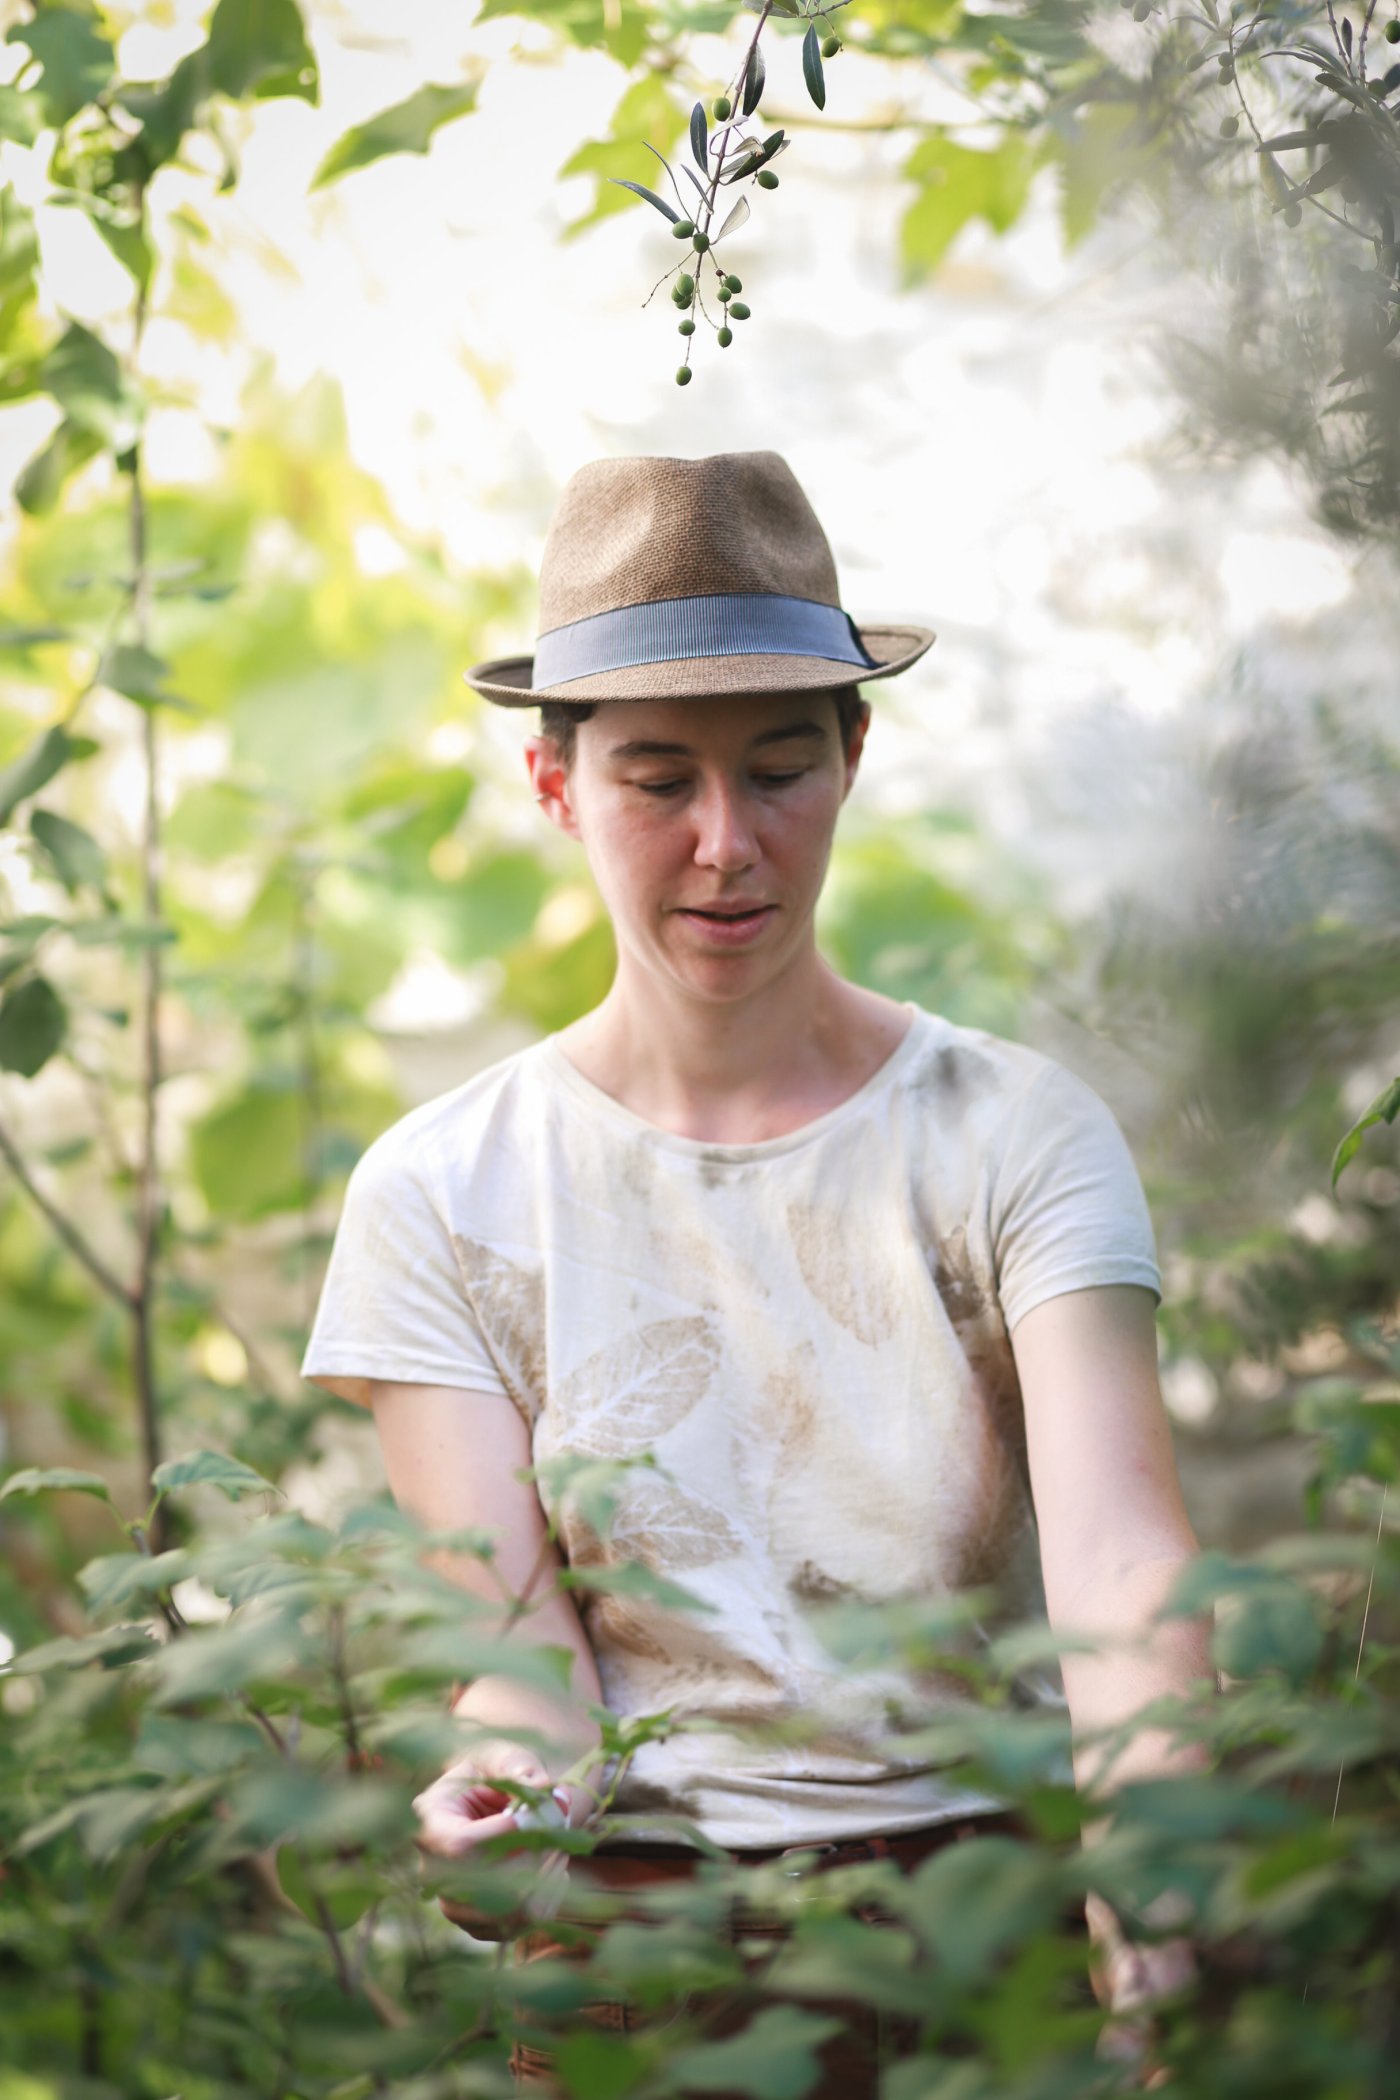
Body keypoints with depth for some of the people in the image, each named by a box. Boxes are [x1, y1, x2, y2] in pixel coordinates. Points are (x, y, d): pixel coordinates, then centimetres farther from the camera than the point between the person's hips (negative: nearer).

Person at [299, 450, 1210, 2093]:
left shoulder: (1012, 1131, 1)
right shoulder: (442, 1195, 4)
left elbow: (1117, 1544, -12)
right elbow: (511, 1627, -3)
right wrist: (514, 1781, -26)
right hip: (626, 1944, 0)